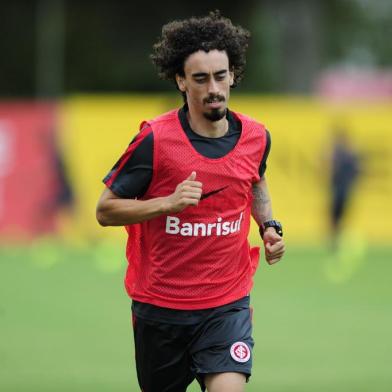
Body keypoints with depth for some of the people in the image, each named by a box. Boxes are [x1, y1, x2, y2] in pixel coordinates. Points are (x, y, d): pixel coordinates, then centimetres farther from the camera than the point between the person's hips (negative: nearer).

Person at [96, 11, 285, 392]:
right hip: (160, 307, -1)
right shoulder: (155, 139, -14)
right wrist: (168, 203, -24)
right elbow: (105, 210, -10)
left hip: (227, 306, 1)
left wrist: (269, 226, 4)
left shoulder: (256, 137, -2)